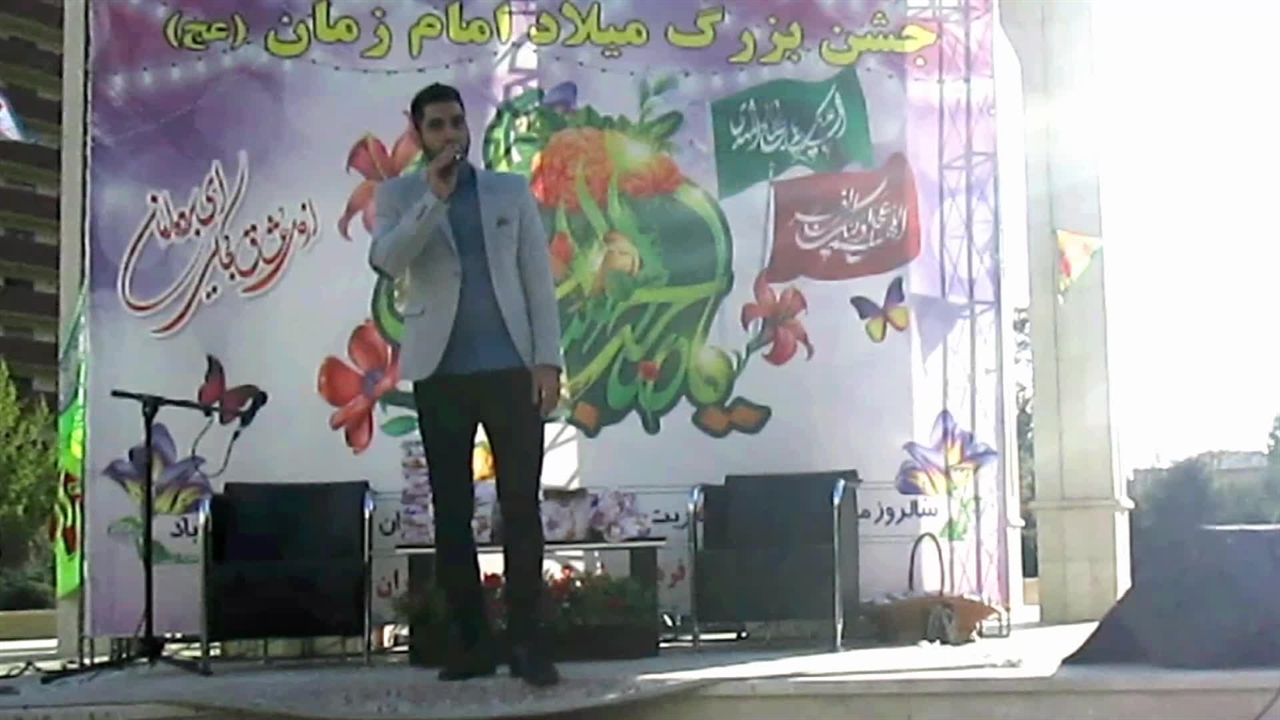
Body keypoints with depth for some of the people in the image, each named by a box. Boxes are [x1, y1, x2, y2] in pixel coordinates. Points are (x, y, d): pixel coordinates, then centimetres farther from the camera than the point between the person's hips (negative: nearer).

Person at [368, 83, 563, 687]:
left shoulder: (512, 191, 11)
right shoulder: (398, 195, 8)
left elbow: (538, 280, 6)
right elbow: (385, 260, -11)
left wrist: (547, 360, -4)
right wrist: (434, 196, -16)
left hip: (511, 368, 0)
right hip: (440, 372, 0)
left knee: (521, 506, -2)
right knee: (452, 510, 3)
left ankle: (527, 641, 3)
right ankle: (469, 641, 11)